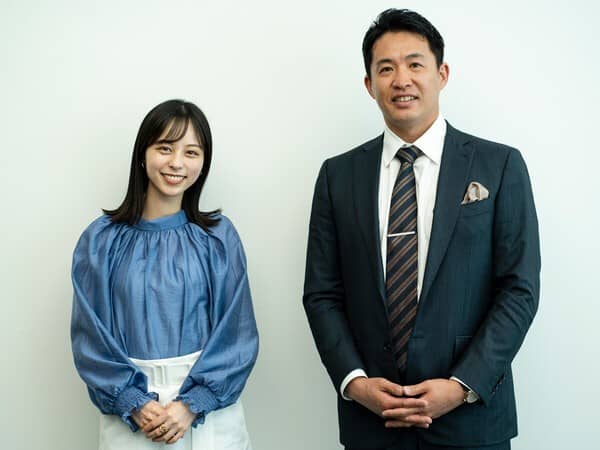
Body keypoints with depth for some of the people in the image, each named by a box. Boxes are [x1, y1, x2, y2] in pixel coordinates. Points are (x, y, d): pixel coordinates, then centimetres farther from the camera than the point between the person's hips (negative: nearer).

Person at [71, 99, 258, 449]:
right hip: (130, 415, 0)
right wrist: (134, 403, -13)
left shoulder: (219, 236, -3)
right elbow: (91, 336, -3)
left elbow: (237, 333, -4)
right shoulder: (101, 240, -3)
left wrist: (192, 404, -14)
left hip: (209, 411, 0)